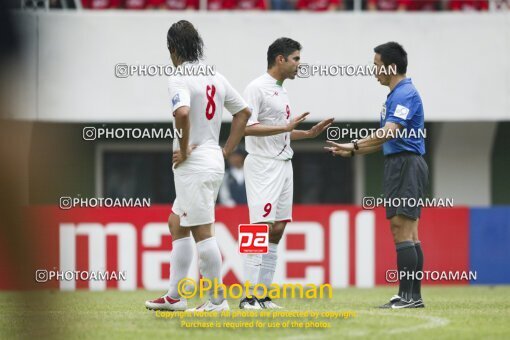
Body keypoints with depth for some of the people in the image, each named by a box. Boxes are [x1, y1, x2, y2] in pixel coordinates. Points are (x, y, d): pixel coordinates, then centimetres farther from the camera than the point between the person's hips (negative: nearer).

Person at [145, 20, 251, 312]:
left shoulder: (180, 78, -14)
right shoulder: (215, 77, 11)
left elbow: (182, 112, -32)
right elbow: (244, 111, 16)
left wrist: (184, 149, -18)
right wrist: (227, 151, 15)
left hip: (194, 165, -9)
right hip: (214, 161, 9)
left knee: (202, 232, -4)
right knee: (177, 223, 18)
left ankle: (217, 299, -1)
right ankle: (175, 296, 20)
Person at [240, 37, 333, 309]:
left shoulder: (281, 91, 18)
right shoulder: (257, 88, -10)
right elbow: (247, 127, -20)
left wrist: (309, 133, 15)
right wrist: (286, 127, -22)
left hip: (283, 165, 9)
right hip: (263, 165, -9)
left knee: (277, 229, 6)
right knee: (262, 227, -14)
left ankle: (263, 295, 9)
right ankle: (249, 296, -14)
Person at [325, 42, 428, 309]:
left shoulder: (405, 94, -13)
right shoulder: (396, 95, 19)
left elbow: (390, 132, -25)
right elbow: (386, 141, 24)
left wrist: (355, 145, -26)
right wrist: (353, 151, 18)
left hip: (406, 164, -11)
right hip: (399, 164, 11)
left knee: (401, 231, -12)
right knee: (409, 234, 9)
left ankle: (407, 296, -14)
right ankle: (413, 296, 9)